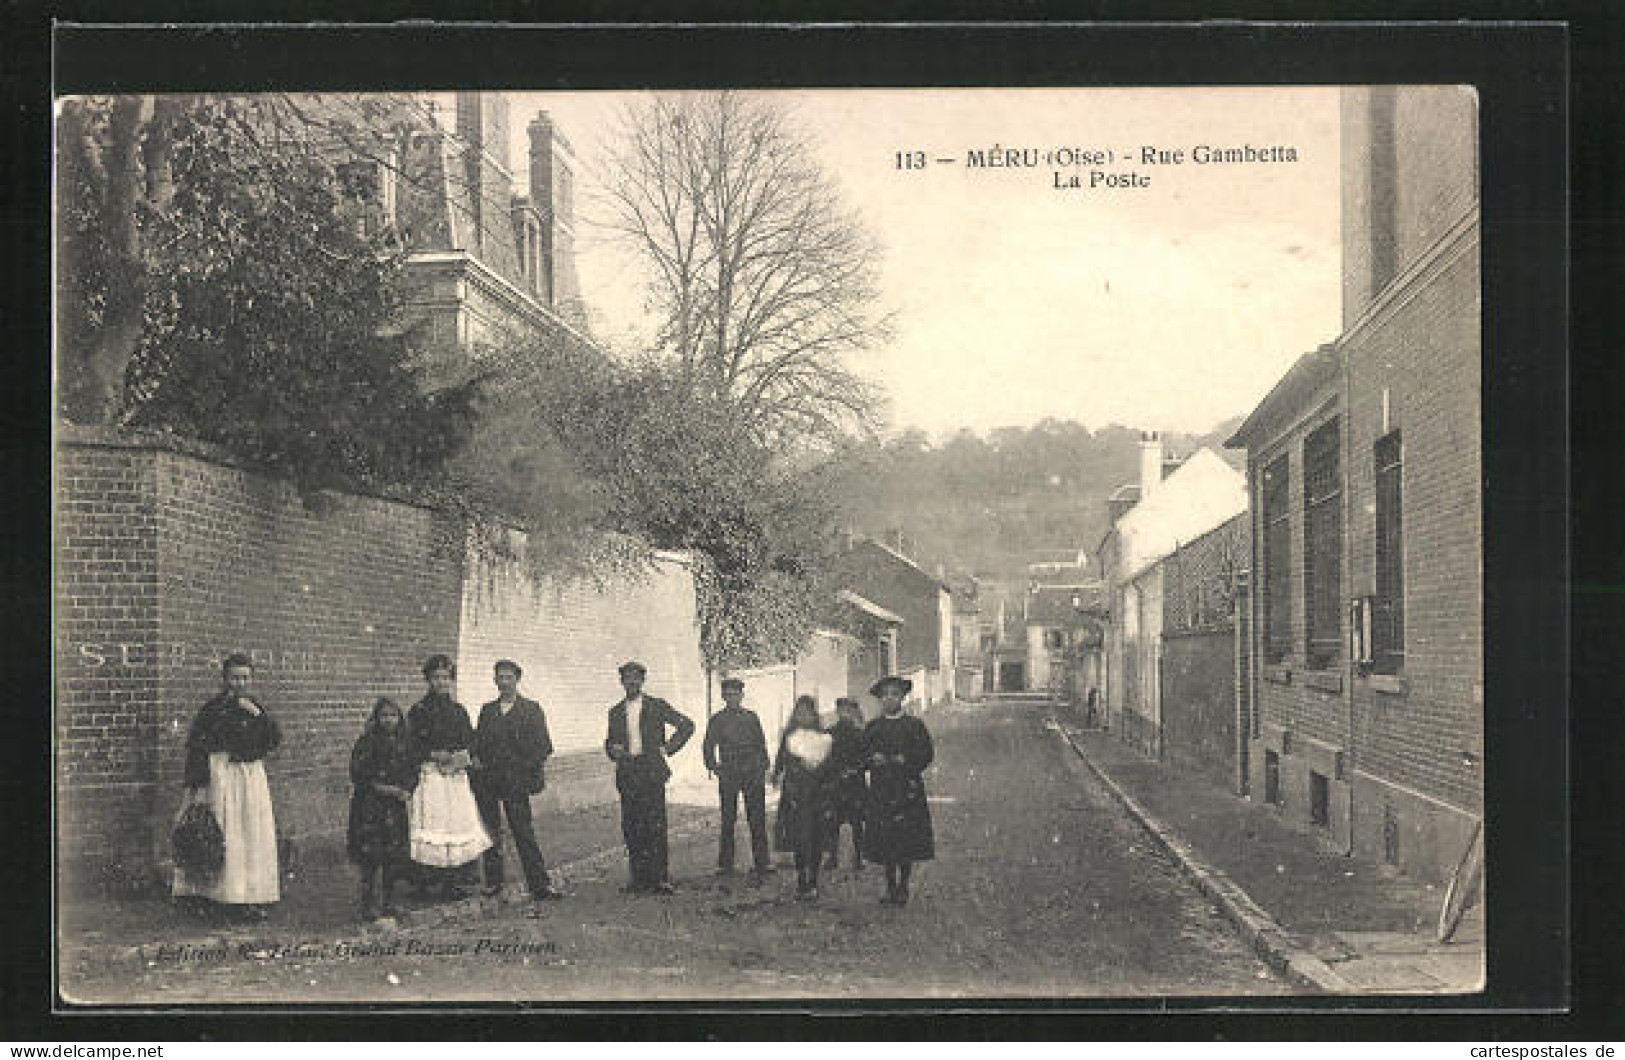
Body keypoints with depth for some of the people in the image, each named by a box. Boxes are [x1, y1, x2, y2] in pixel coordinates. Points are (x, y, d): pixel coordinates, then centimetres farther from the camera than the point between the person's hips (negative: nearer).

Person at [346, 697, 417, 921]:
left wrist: (406, 790, -5)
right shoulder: (368, 742, -5)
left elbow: (413, 773, 14)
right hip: (370, 806, -5)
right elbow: (358, 774, -8)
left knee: (394, 857, 5)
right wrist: (382, 788, -13)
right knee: (370, 857, -7)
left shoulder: (404, 743, 10)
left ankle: (388, 903, 16)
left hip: (396, 807, 5)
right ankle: (368, 905, 0)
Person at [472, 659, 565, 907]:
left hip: (516, 779, -4)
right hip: (486, 779, 4)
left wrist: (541, 769, -8)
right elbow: (477, 740, 19)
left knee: (524, 833, -8)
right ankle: (493, 882, 18)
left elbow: (542, 744, 2)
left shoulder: (531, 709, 5)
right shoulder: (487, 710, 15)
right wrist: (475, 758, 1)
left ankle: (539, 886, -7)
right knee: (490, 831, 7)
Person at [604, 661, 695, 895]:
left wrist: (667, 749, 0)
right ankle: (639, 878, 7)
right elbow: (610, 741, 22)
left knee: (655, 825, -9)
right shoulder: (616, 712, 15)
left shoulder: (657, 706, 5)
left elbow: (686, 725, 7)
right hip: (627, 774, 4)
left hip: (651, 771, -4)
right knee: (631, 827, 1)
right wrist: (613, 750, -1)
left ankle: (660, 878, -5)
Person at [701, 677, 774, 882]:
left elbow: (761, 744, 14)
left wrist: (763, 767, 6)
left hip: (753, 774, 1)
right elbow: (708, 746, 10)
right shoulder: (717, 720, 6)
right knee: (728, 820, 3)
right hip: (728, 776, -1)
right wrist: (713, 767, 1)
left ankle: (762, 863, 4)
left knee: (757, 819, -1)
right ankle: (725, 864, 11)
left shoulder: (751, 717, 10)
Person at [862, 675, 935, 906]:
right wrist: (873, 759, -10)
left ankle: (903, 887, 7)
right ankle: (891, 888, 11)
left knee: (907, 842, -3)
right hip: (881, 790, 2)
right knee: (885, 843, 1)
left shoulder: (914, 725, 5)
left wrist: (904, 761, -14)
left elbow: (925, 754, 0)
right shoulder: (872, 728, 13)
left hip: (908, 790, -2)